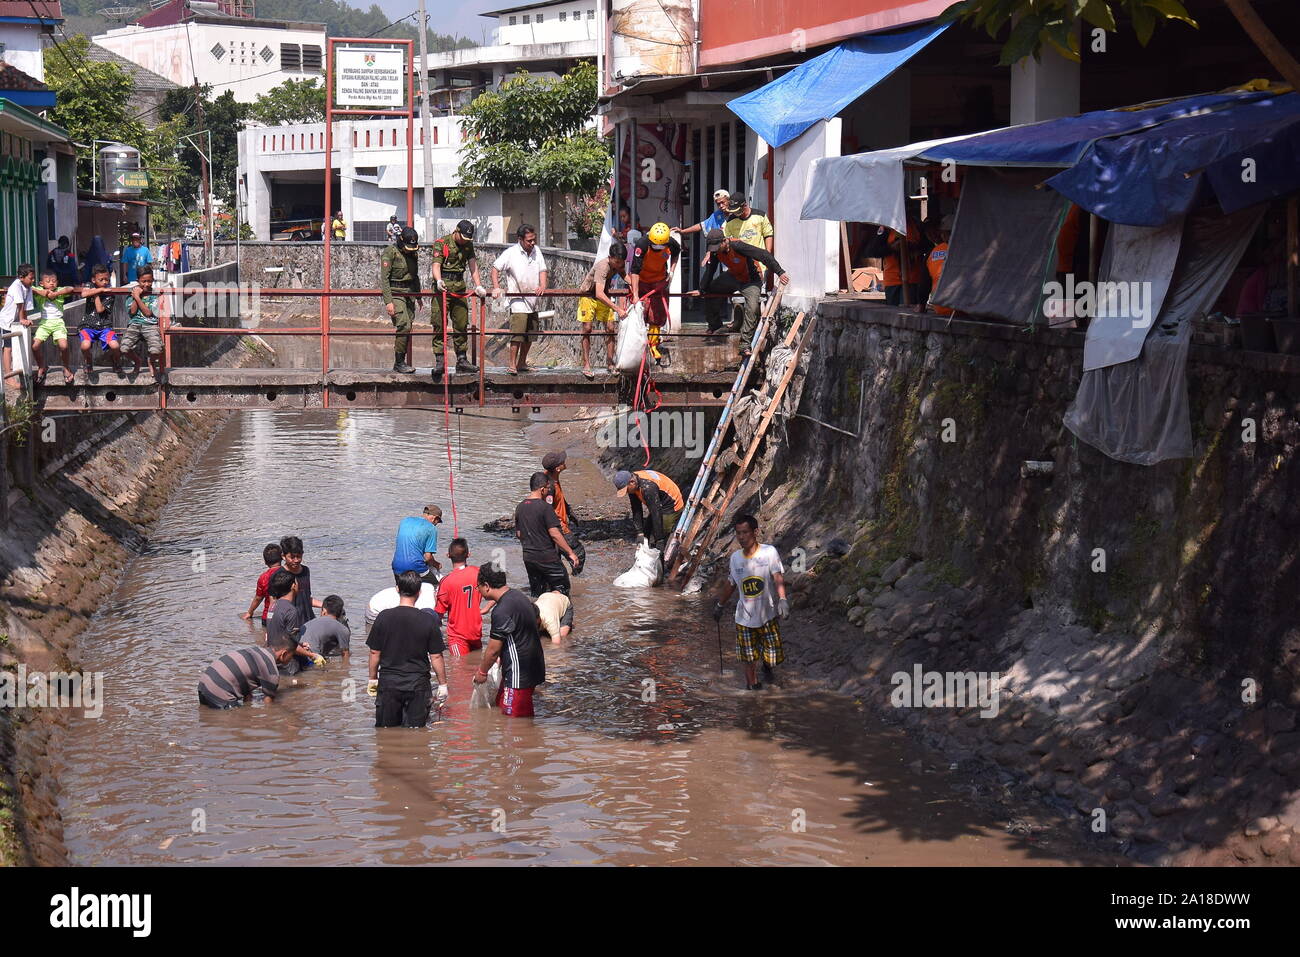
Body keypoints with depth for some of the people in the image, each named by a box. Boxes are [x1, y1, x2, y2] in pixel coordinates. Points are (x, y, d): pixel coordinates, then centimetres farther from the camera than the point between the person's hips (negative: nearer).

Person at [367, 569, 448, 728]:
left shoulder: (384, 617, -5)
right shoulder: (428, 621, -7)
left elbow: (375, 652, 1)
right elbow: (436, 656, -4)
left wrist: (372, 679, 14)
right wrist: (442, 685, 6)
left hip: (388, 683, 1)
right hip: (418, 685, -1)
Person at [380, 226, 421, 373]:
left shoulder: (413, 254, 12)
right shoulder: (390, 253, -10)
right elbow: (384, 278, -14)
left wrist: (418, 297, 23)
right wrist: (388, 301, -20)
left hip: (409, 294, 7)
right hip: (395, 294, -7)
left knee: (406, 329, 4)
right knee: (404, 326, -17)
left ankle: (401, 363, 9)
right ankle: (399, 363, -12)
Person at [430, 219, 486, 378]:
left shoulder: (468, 245, 12)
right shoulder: (441, 243, -5)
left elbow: (473, 265, 5)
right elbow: (436, 265, -14)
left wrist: (478, 286, -8)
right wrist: (438, 280, -34)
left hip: (460, 286, 5)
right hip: (444, 286, -5)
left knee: (462, 325, 7)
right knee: (439, 324, -8)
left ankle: (462, 360, 14)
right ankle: (439, 361, -9)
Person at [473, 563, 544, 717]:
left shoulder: (502, 611, -23)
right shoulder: (518, 597, 8)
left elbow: (493, 649, -18)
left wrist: (482, 671, 0)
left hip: (519, 674, -10)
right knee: (502, 706, 21)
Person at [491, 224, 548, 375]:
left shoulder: (536, 251, 7)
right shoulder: (511, 253, -9)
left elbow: (542, 270, 10)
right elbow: (495, 268, -5)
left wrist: (542, 286, -8)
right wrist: (496, 288, -16)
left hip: (533, 300, 6)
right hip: (518, 301, -6)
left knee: (530, 335, 11)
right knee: (517, 334, -14)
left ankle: (522, 363, 23)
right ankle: (512, 365, -10)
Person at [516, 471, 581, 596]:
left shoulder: (520, 507, 6)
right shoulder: (545, 507, -15)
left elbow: (518, 534, 14)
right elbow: (554, 534, -18)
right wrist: (571, 553, -13)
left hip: (528, 557, 7)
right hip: (546, 556, -7)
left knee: (537, 593, 15)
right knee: (561, 587, 4)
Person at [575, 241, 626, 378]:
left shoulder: (620, 265, -14)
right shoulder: (602, 267, -36)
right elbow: (599, 294, -45)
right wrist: (617, 309, -49)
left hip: (604, 297, 6)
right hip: (588, 295, -6)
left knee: (610, 328, -2)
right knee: (587, 329, -9)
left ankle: (610, 363, 4)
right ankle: (586, 365, -4)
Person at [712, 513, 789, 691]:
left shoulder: (769, 552, -13)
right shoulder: (735, 557, 0)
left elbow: (778, 577, -24)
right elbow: (730, 583, 16)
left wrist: (782, 599, -41)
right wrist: (719, 605, 26)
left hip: (768, 616, -2)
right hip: (745, 617, 3)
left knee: (774, 658, 5)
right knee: (749, 659, 5)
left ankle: (767, 665, 40)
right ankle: (752, 686, 21)